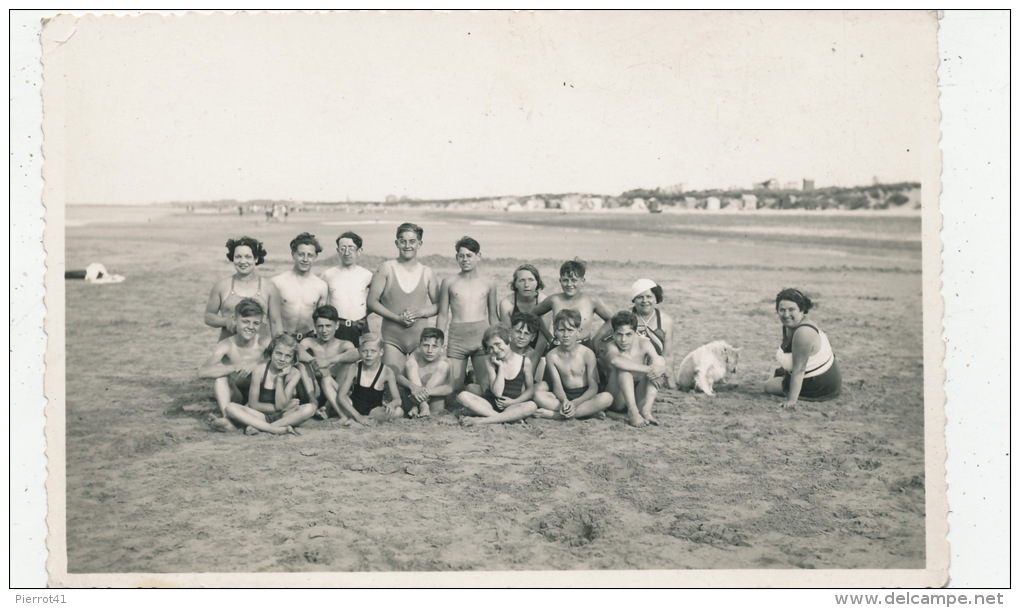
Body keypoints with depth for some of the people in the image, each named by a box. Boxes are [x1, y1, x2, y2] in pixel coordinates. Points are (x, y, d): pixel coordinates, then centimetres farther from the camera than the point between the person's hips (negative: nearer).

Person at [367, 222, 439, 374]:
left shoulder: (427, 273, 7)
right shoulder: (386, 269, 1)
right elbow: (372, 302, -1)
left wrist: (420, 312, -10)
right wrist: (397, 318, -13)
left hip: (421, 338, 2)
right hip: (392, 338, -1)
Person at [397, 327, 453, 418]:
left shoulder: (443, 362, -7)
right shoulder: (413, 358, -5)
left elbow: (450, 388, -23)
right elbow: (398, 377, -20)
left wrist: (427, 391, -38)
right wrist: (412, 386, -40)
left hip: (434, 404, 0)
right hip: (410, 403, 1)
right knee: (409, 364, -13)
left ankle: (416, 408, -26)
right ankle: (423, 406, -27)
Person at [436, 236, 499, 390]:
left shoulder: (488, 285, 9)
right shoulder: (449, 283, 8)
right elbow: (443, 316, 9)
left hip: (482, 336, 0)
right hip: (457, 337, 0)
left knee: (486, 386, -4)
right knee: (454, 386, -2)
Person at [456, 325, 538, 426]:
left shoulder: (524, 362, 0)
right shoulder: (489, 361, 1)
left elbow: (530, 390, 6)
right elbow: (497, 393, -7)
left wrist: (514, 402, -11)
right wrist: (501, 366, -11)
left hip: (512, 406, -1)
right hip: (490, 404, 1)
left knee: (531, 406, -35)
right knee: (463, 396, -24)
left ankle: (482, 420, -34)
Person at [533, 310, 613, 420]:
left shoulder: (587, 354, -9)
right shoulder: (552, 356, -3)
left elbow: (593, 387, -10)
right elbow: (557, 386, -5)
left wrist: (575, 403, -26)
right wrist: (564, 401, -28)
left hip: (584, 396, -1)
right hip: (565, 396, 1)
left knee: (607, 398, -33)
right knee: (538, 396, -26)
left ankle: (555, 414, -31)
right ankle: (588, 411, -27)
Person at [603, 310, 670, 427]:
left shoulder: (644, 344, -4)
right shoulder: (612, 347, -14)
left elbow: (658, 364, -18)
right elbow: (614, 360, -40)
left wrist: (661, 368, -43)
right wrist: (647, 369, -43)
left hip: (639, 398, 4)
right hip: (617, 400, -4)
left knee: (660, 361, -13)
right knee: (623, 365, -26)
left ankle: (646, 409, -27)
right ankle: (632, 412, -36)